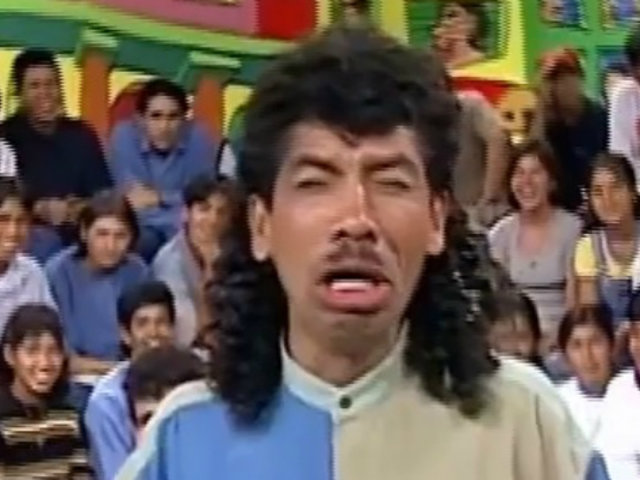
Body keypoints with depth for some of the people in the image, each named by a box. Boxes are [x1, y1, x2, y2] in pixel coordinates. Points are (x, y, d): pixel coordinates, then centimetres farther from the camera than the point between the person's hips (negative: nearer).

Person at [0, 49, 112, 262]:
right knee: (43, 243, -34)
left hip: (79, 231, 3)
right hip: (29, 230, -3)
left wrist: (82, 209, -12)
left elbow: (103, 193, 9)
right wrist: (38, 209, -21)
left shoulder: (82, 135, 13)